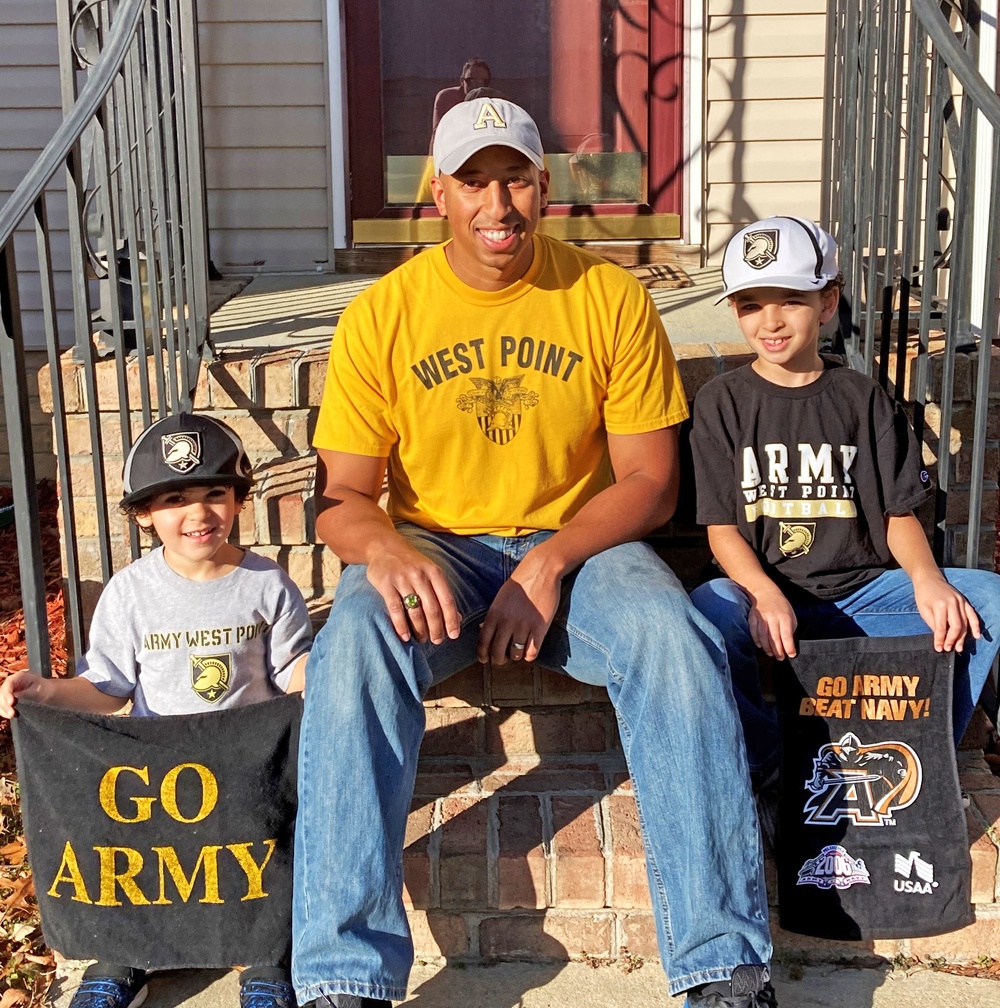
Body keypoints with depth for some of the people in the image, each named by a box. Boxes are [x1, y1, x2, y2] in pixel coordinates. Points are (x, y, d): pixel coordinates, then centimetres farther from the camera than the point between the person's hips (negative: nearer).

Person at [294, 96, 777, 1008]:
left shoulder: (613, 299, -2)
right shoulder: (380, 314, -2)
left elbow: (650, 480, -2)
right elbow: (340, 499, -2)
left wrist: (551, 563, -19)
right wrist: (384, 550, -27)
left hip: (577, 546, 0)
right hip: (433, 552, 1)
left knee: (676, 639, -31)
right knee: (353, 645, -32)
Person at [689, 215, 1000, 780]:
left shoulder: (863, 399, 9)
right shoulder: (722, 403, 3)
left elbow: (899, 511, 6)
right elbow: (722, 526, -3)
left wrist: (926, 578, -17)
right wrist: (765, 594, -23)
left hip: (861, 590, 2)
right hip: (764, 591, -2)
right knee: (710, 612, -36)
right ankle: (763, 760, -9)